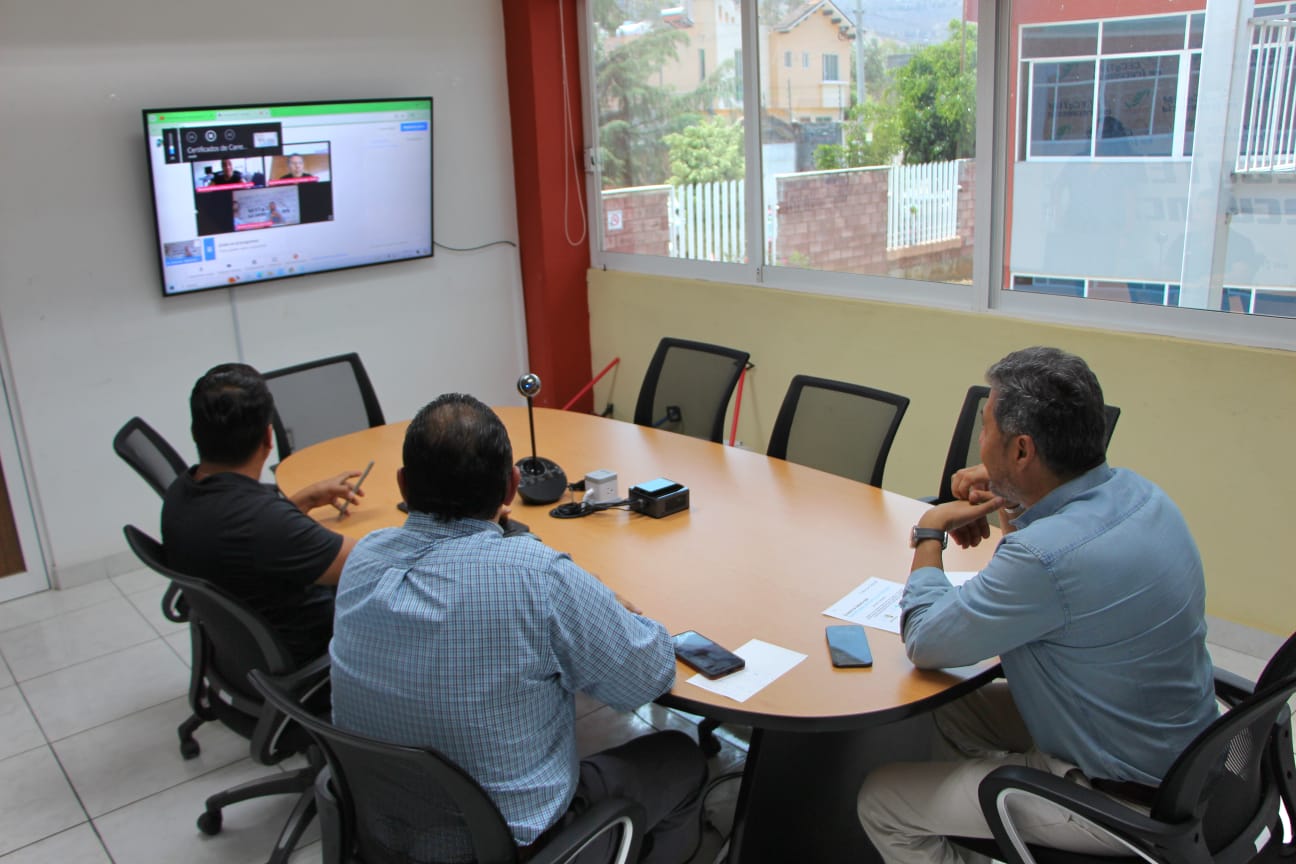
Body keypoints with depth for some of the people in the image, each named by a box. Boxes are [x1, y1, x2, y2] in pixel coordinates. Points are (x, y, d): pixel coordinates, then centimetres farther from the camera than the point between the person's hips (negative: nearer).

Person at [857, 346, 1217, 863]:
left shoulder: (1049, 555, -36)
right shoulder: (1133, 491, -7)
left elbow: (925, 643, -21)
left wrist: (929, 535, -8)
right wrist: (1012, 508, -2)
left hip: (1120, 800, -9)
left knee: (880, 801, 0)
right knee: (955, 703, 23)